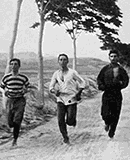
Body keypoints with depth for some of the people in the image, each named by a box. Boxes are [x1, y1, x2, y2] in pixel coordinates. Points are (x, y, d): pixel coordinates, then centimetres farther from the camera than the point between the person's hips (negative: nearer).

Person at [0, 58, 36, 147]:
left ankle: (15, 139, 2)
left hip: (20, 100, -1)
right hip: (10, 100, 1)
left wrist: (25, 90, -10)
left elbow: (28, 87, 12)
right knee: (10, 124, 0)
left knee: (17, 121, -15)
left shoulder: (24, 78, -1)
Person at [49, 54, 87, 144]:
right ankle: (65, 138, 11)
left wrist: (79, 93, -5)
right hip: (61, 99, 3)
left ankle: (73, 121, 26)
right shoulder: (56, 74, 7)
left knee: (70, 121, -11)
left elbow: (82, 83, 4)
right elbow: (51, 87, 10)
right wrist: (54, 91, -11)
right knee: (61, 120, -7)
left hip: (71, 99, -3)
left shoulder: (72, 72, -2)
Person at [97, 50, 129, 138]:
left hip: (117, 95, 0)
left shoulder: (121, 70, 2)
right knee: (105, 114, -11)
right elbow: (99, 79, 9)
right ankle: (107, 123, 24)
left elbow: (126, 81, 1)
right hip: (107, 94, 0)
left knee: (115, 115, 5)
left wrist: (120, 84, -20)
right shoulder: (105, 69, 4)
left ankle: (112, 131, 27)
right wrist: (102, 86, -10)